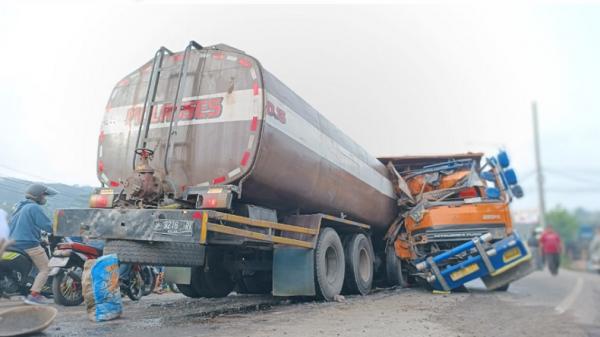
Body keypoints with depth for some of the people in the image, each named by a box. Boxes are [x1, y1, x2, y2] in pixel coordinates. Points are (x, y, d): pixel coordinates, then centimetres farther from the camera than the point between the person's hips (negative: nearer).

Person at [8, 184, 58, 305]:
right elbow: (48, 226, -16)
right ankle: (34, 295, -13)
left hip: (15, 243, 10)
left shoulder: (19, 206, 18)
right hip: (30, 244, -10)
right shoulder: (34, 208, -12)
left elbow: (11, 224, 28)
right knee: (45, 269, -4)